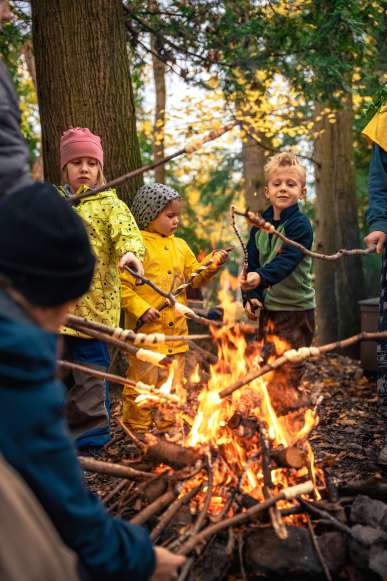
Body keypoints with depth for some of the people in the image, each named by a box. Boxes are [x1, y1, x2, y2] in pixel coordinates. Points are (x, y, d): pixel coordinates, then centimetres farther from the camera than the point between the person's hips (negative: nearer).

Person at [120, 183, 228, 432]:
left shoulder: (180, 246, 13)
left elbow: (194, 277, 16)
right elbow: (122, 285, -12)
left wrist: (212, 265, 0)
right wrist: (141, 309, -20)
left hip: (176, 330, 7)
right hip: (146, 330, -7)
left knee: (172, 383, 14)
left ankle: (168, 427, 26)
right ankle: (137, 428, 15)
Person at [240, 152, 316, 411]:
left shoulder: (300, 224, -13)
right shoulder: (260, 224, 7)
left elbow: (286, 261, -26)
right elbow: (252, 262, 8)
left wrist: (261, 278, -42)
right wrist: (252, 295, -5)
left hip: (296, 309, -7)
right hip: (268, 308, 7)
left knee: (287, 373, -5)